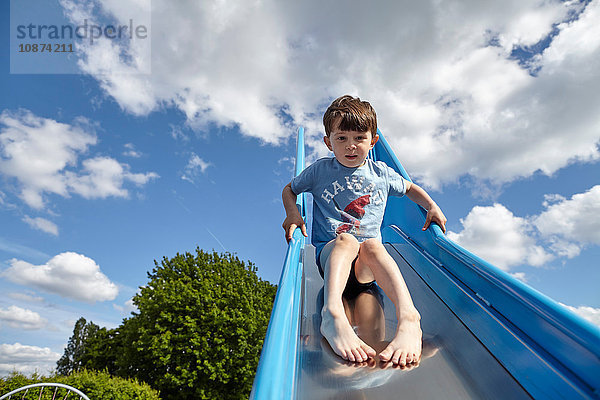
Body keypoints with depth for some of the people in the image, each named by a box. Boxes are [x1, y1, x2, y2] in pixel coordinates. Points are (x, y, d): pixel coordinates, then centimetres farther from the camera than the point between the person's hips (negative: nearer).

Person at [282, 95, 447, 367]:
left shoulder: (381, 173, 13)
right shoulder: (320, 171, 7)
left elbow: (410, 188, 30)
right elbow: (289, 189, 19)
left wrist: (432, 206, 12)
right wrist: (292, 213, -1)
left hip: (368, 267, 2)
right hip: (330, 254, -1)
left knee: (371, 244, -34)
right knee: (346, 240, -36)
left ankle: (408, 317, -52)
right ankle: (333, 314, -58)